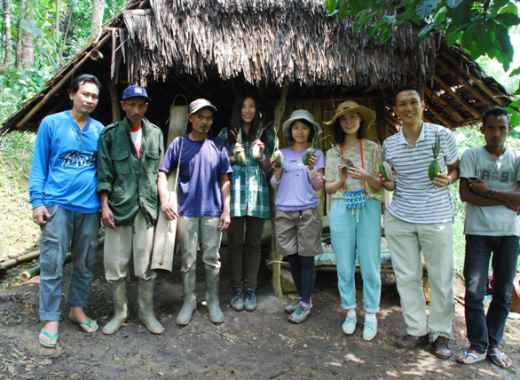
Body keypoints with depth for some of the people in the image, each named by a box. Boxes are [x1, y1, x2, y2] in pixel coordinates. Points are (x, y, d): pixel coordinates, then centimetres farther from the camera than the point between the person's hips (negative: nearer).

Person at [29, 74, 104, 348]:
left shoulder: (99, 129, 7)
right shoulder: (51, 123, 0)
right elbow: (39, 165, 0)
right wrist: (37, 201, -7)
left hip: (90, 207, 3)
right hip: (57, 204, -3)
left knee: (85, 264, 12)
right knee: (52, 264, 0)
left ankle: (77, 309, 29)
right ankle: (50, 320, 12)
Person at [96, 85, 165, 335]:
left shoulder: (155, 133, 7)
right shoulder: (110, 134, -1)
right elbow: (104, 173, -2)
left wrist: (162, 201, 7)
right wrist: (104, 206, -8)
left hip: (146, 207, 2)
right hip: (118, 206, -1)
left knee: (145, 265, 7)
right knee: (116, 265, 6)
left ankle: (147, 313, 23)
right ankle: (119, 313, 24)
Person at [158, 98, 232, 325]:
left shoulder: (217, 147, 4)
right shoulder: (179, 144, 0)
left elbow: (225, 181, 7)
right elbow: (163, 173, 0)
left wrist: (226, 210, 1)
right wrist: (164, 200, -15)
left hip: (213, 212, 1)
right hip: (186, 212, -1)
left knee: (212, 259, 9)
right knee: (188, 260, 8)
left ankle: (213, 301, 24)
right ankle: (189, 301, 23)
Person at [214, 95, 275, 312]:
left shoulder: (265, 135, 11)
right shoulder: (226, 134, 8)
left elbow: (269, 168, 13)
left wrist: (260, 156, -7)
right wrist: (232, 157, -9)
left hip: (258, 194, 1)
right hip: (235, 194, -1)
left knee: (254, 243, 4)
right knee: (235, 242, 2)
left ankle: (250, 289, 13)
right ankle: (236, 288, 14)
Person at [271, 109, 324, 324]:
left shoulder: (316, 154, 6)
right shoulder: (282, 153, 12)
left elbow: (319, 187, 0)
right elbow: (274, 185, 12)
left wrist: (312, 169, -16)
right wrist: (277, 172, -8)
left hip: (307, 211, -3)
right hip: (283, 212, 3)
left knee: (306, 258, -3)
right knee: (291, 258, 7)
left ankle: (306, 303, 5)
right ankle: (302, 298, 21)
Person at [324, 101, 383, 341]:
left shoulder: (373, 149, 5)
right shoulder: (332, 153, 10)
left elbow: (380, 186, 2)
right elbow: (328, 188, 9)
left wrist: (365, 177, -16)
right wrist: (341, 180, -10)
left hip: (369, 208, -1)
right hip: (341, 209, 2)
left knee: (370, 265, 0)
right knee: (344, 265, 6)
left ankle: (371, 314, 15)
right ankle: (350, 312, 22)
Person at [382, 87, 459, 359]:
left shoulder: (442, 135, -5)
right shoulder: (389, 144, 2)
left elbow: (456, 169, 6)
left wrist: (448, 179, -15)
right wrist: (388, 184, -5)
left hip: (437, 218, -2)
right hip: (399, 218, 3)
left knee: (441, 278, 5)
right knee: (406, 276, 8)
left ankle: (441, 333, 23)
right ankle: (417, 330, 23)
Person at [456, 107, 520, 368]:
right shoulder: (471, 156, 0)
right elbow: (465, 194, -10)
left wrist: (487, 191, -12)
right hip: (478, 231, -2)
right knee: (474, 291, -3)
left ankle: (493, 344, 21)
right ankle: (478, 346, 10)